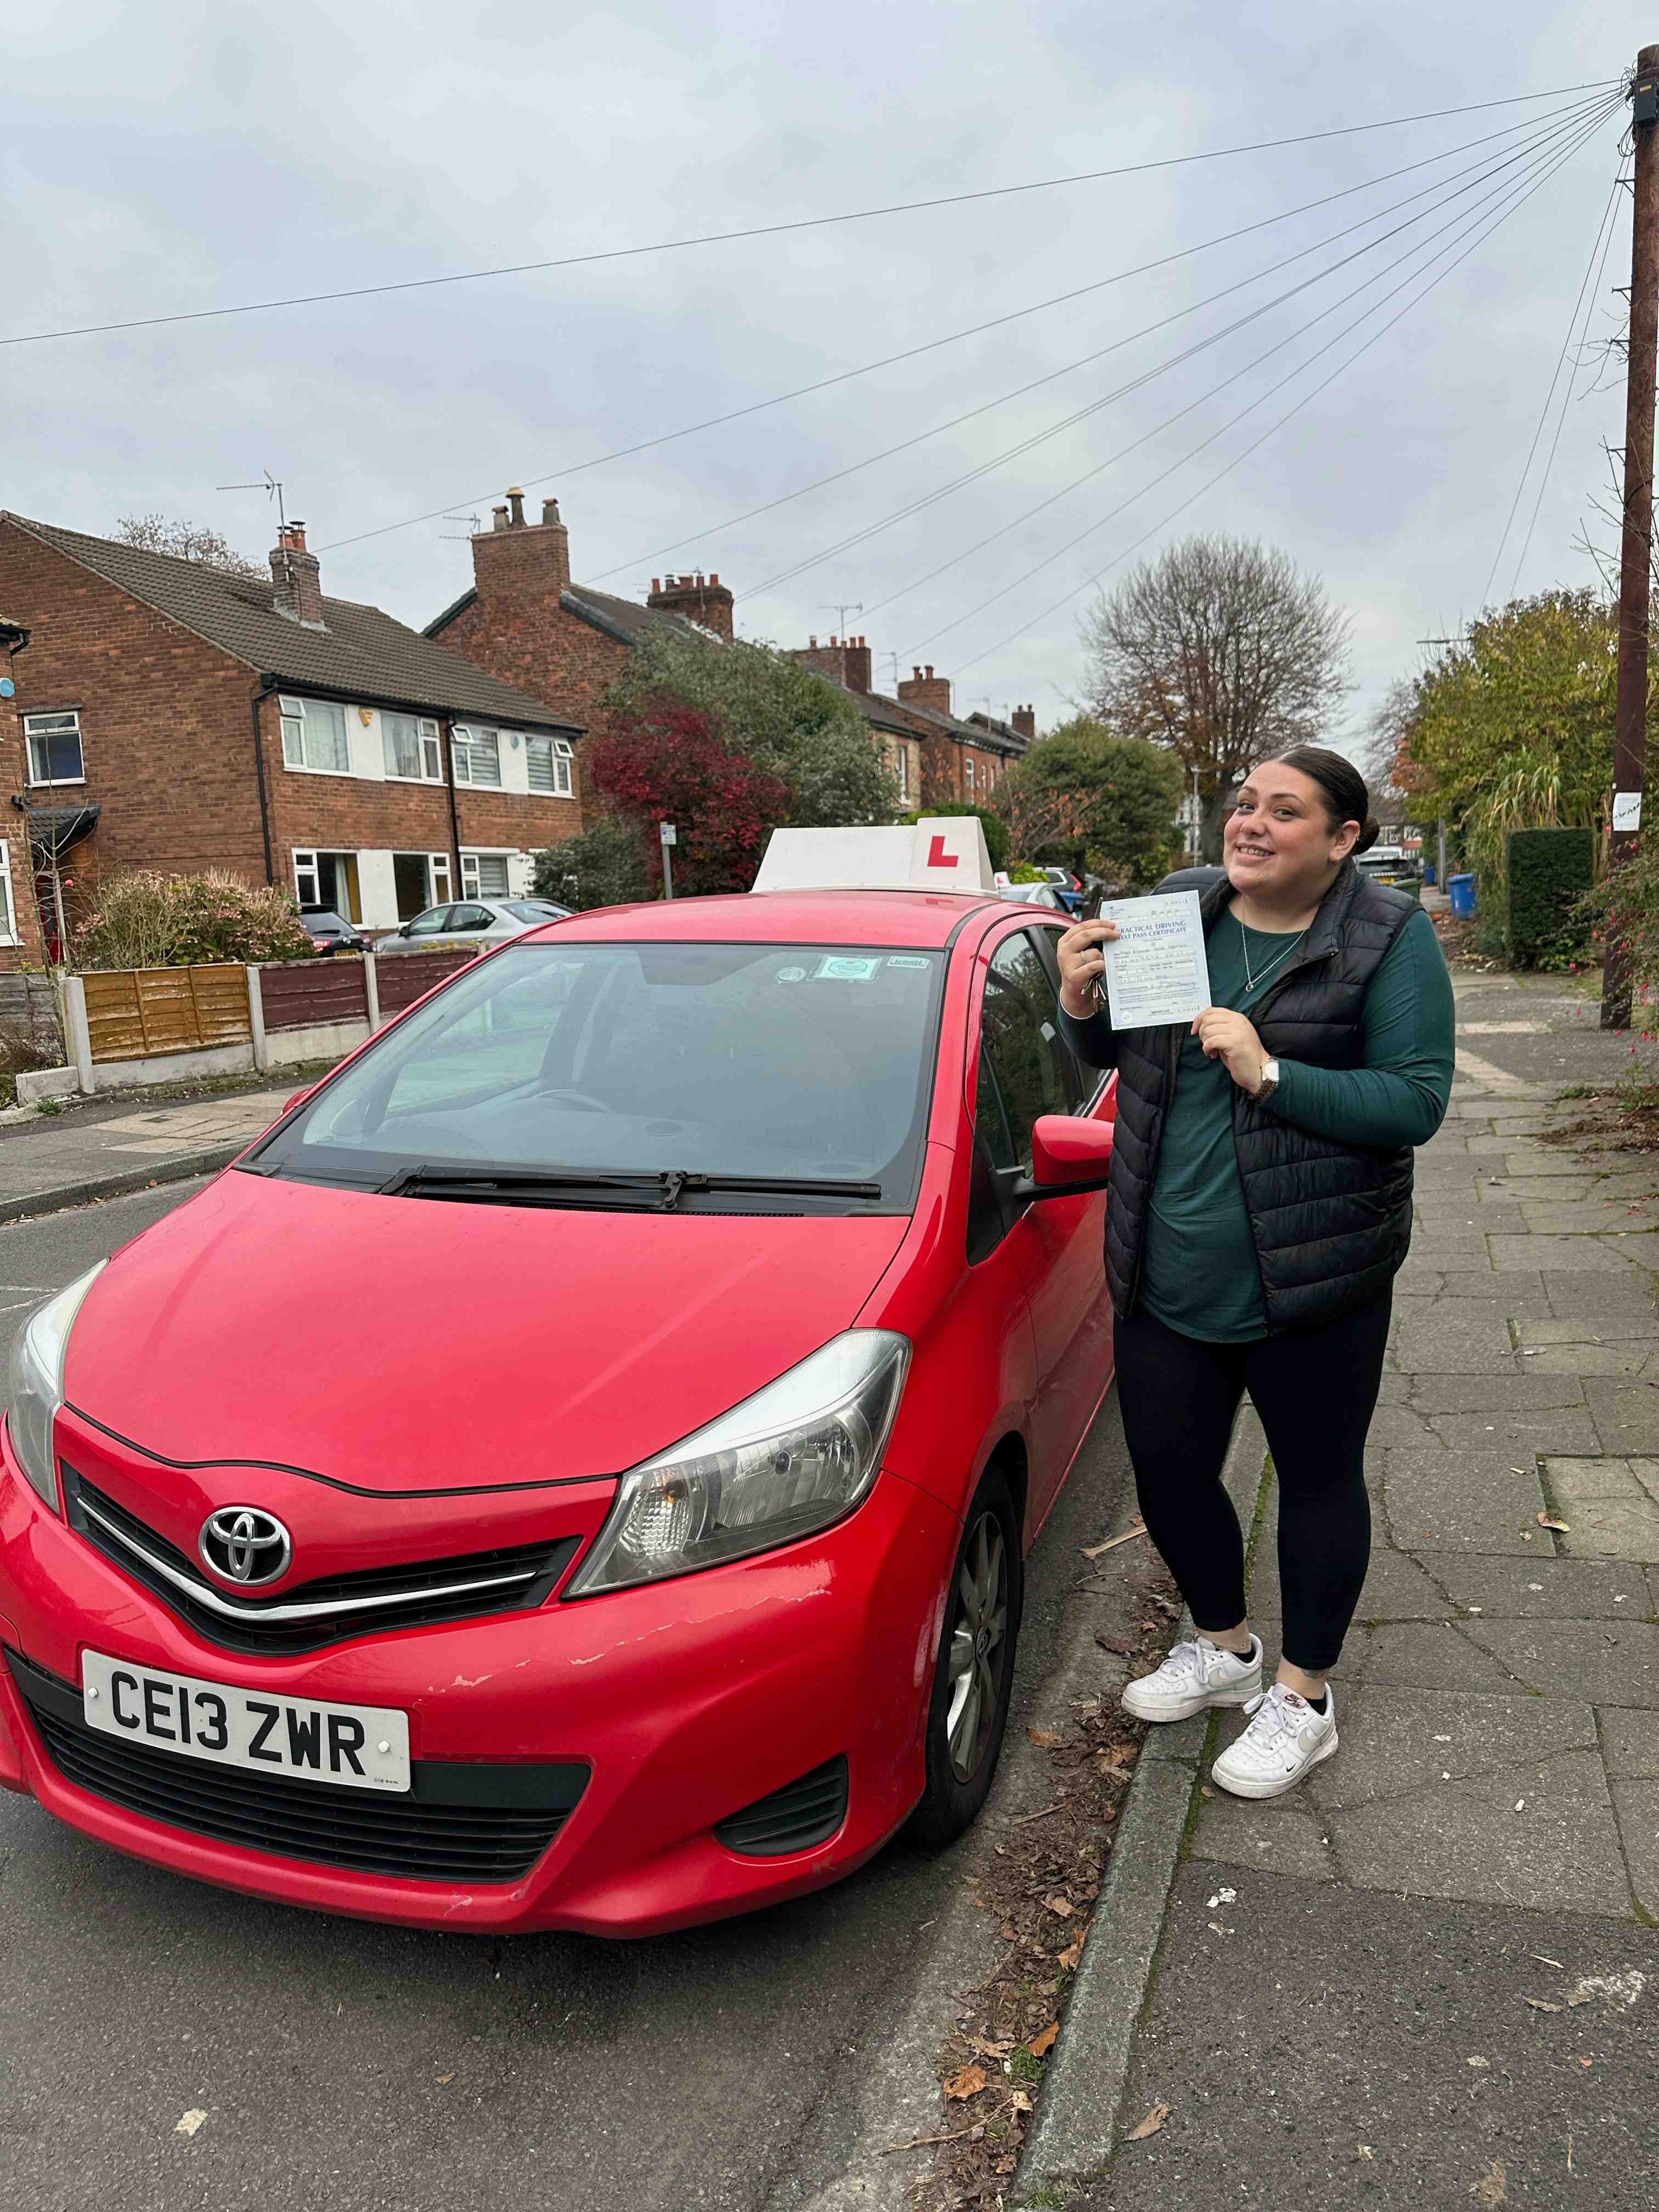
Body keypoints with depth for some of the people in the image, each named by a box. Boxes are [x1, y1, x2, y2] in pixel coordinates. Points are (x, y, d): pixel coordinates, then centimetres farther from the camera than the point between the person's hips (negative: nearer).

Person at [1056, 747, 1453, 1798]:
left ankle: (1304, 1699, 33)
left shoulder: (1391, 938, -8)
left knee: (1318, 1477, 12)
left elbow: (1418, 1101, -16)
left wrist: (1269, 1073, -25)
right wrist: (1083, 1004, -7)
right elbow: (1114, 1051, 14)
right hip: (1167, 1275, 5)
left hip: (1313, 1277, -4)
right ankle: (1225, 1648, 42)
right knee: (1169, 1469, 14)